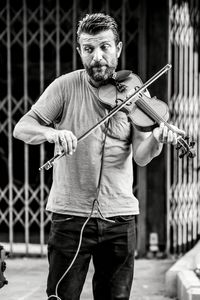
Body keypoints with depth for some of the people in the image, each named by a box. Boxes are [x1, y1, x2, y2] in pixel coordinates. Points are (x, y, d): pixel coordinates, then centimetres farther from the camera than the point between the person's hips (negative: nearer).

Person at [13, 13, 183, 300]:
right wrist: (52, 133, -28)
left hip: (120, 216, 2)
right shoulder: (66, 86, -1)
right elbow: (21, 128, -7)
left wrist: (156, 141, -28)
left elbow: (141, 157, -6)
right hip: (71, 213, -2)